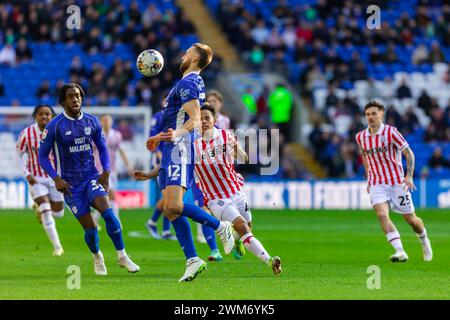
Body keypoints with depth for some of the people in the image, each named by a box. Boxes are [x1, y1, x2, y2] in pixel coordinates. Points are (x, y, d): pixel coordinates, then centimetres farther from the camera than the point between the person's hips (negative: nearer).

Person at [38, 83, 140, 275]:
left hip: (91, 177, 2)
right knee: (90, 228, -4)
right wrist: (56, 178, -13)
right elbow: (42, 156, -3)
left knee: (108, 212, -21)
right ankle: (97, 257, 26)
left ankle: (122, 257, -11)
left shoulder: (92, 122, 4)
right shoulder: (55, 126, -8)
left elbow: (102, 148, 16)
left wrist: (106, 171, 0)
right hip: (70, 183, -2)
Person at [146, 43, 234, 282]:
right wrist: (160, 138, 46)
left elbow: (195, 120, -23)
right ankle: (192, 260, -1)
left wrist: (176, 134, -41)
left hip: (179, 148, -10)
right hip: (171, 152, 10)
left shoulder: (187, 83, -10)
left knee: (174, 206, -21)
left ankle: (221, 227, -6)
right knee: (170, 210, 2)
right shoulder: (195, 83, 22)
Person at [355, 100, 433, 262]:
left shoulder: (391, 132, -10)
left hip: (397, 182, -3)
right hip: (376, 184, 3)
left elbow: (409, 154, -7)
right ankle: (400, 252, -26)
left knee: (411, 219, 5)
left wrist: (409, 176, -17)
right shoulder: (360, 137, 4)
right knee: (382, 214, -23)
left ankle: (424, 240, 37)